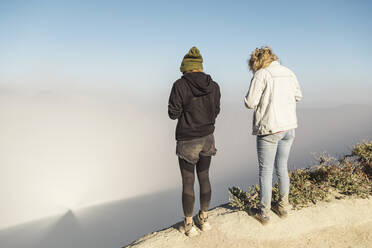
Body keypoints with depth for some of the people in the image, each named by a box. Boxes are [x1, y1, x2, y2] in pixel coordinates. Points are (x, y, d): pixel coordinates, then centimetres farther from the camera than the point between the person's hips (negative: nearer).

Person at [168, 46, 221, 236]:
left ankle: (189, 224, 23)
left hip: (187, 141, -4)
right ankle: (204, 219, 33)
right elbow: (215, 111, 7)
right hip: (207, 138, 5)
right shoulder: (213, 86, -3)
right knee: (204, 178, 18)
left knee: (188, 183, 9)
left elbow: (173, 113, -12)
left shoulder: (180, 85, -17)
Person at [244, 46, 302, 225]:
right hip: (289, 127, 7)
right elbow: (298, 96, 20)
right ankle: (283, 207, 32)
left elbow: (250, 103, -13)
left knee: (265, 171, 4)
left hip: (269, 129, -6)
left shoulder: (261, 74, -11)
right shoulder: (289, 73, 9)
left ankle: (264, 213, 15)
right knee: (282, 168, 19)